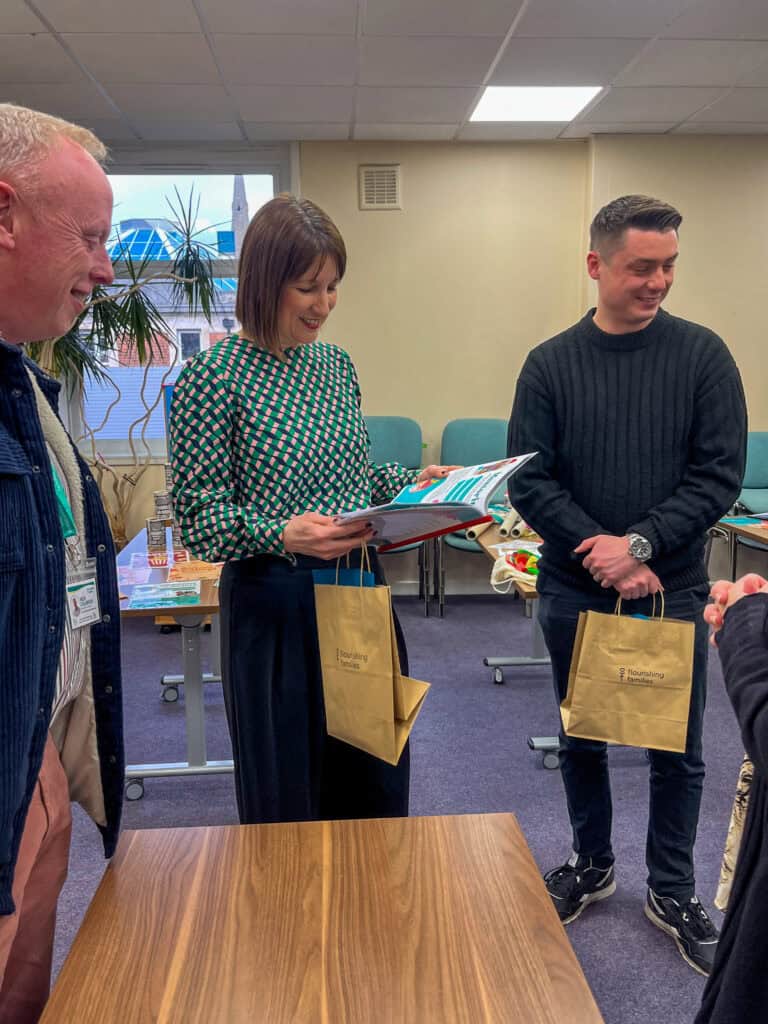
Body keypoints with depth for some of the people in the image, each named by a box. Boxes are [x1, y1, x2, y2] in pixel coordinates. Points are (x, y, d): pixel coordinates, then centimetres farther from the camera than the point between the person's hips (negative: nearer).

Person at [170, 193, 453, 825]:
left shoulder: (336, 363, 8)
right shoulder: (213, 378, -12)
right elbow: (198, 515, -12)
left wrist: (413, 482, 0)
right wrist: (282, 535, -28)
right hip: (273, 605, -6)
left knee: (378, 784, 18)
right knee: (286, 795, 10)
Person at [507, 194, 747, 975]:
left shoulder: (702, 355, -3)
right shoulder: (550, 364, -2)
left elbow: (720, 472, -8)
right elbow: (528, 478, -5)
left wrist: (641, 545, -17)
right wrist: (598, 549, -15)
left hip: (672, 592, 0)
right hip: (573, 593, 1)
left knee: (677, 751, 11)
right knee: (580, 738, 15)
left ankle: (673, 891, 32)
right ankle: (591, 863, 38)